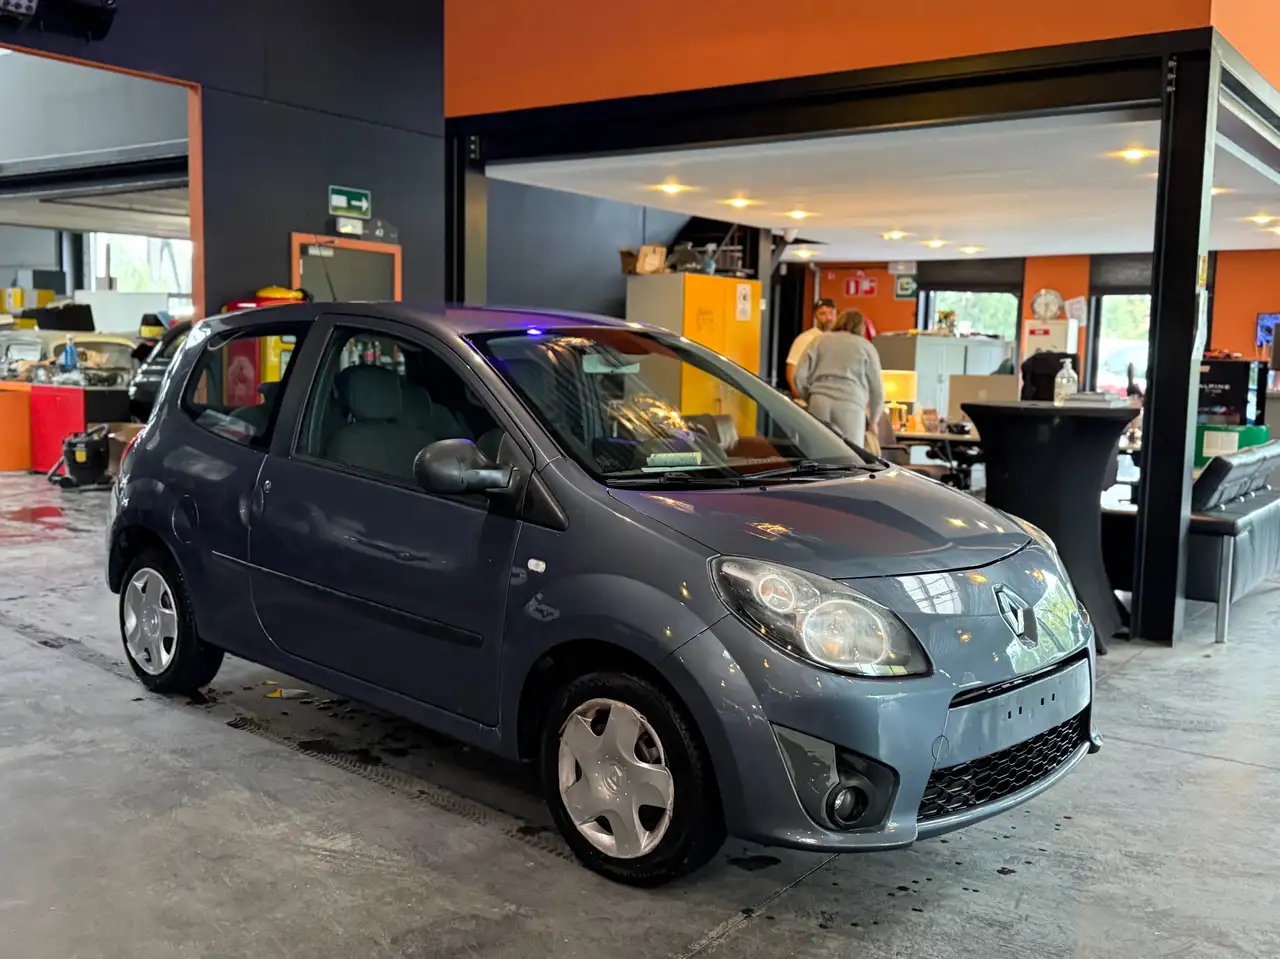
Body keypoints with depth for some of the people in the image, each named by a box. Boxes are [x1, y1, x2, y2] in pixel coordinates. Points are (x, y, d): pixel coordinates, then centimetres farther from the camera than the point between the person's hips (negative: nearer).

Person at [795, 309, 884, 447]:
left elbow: (800, 376, 11)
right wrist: (872, 420, 28)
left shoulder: (820, 341, 20)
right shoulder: (866, 346, 16)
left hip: (820, 403, 2)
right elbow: (877, 388, 15)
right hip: (850, 405, -2)